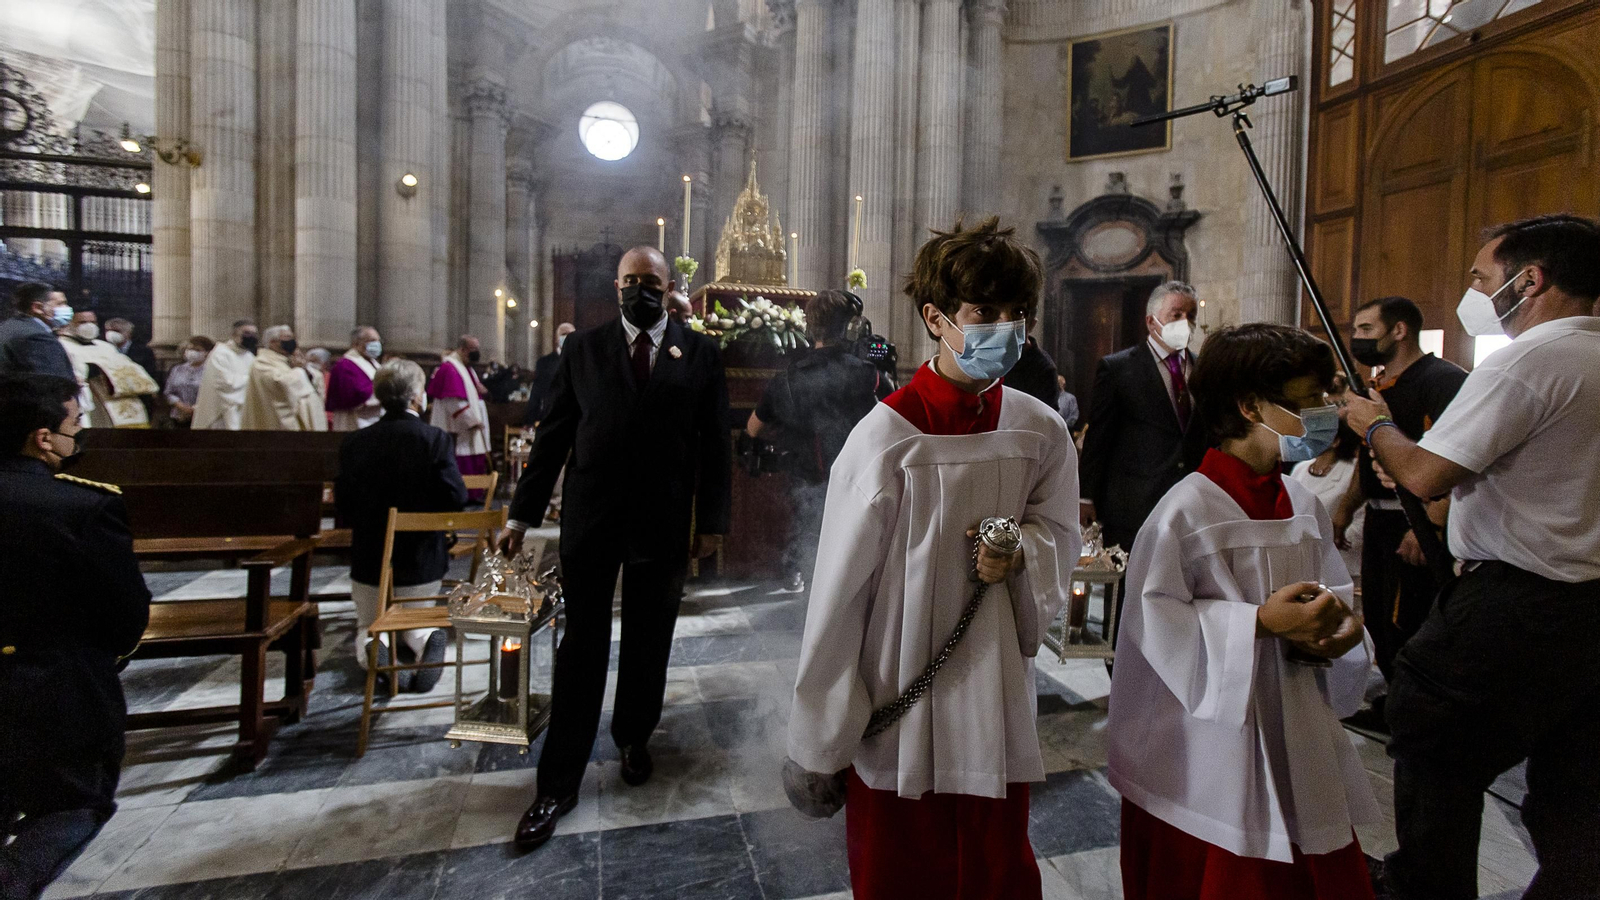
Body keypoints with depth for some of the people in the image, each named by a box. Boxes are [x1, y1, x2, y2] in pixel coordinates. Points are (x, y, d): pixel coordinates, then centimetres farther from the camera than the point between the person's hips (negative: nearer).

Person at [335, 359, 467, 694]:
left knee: (368, 626, 26)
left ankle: (375, 647, -12)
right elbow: (455, 499, -20)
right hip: (422, 559, -1)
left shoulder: (355, 442, -7)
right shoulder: (436, 439, -16)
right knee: (415, 626, 23)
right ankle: (425, 640, -14)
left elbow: (343, 507, -4)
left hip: (369, 557, 1)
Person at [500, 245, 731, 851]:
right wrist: (523, 513, 2)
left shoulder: (699, 353, 2)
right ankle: (558, 785, 19)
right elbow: (552, 435, 4)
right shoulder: (583, 349, 4)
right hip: (590, 522, 0)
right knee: (581, 651, 7)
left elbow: (715, 442, 2)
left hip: (663, 524, 0)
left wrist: (711, 520, -1)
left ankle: (634, 738, 40)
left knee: (647, 646, 15)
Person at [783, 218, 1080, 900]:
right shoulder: (888, 434, -17)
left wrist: (1021, 551, -13)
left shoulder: (1041, 431, -4)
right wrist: (815, 747, -7)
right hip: (896, 714, -3)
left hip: (997, 708, 4)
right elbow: (838, 594, -13)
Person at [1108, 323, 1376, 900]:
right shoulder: (1189, 508, -18)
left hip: (1297, 741, 7)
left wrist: (1334, 631, -9)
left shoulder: (1305, 507, 6)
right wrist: (1261, 622, -25)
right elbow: (1157, 619, -21)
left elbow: (1336, 596, 12)